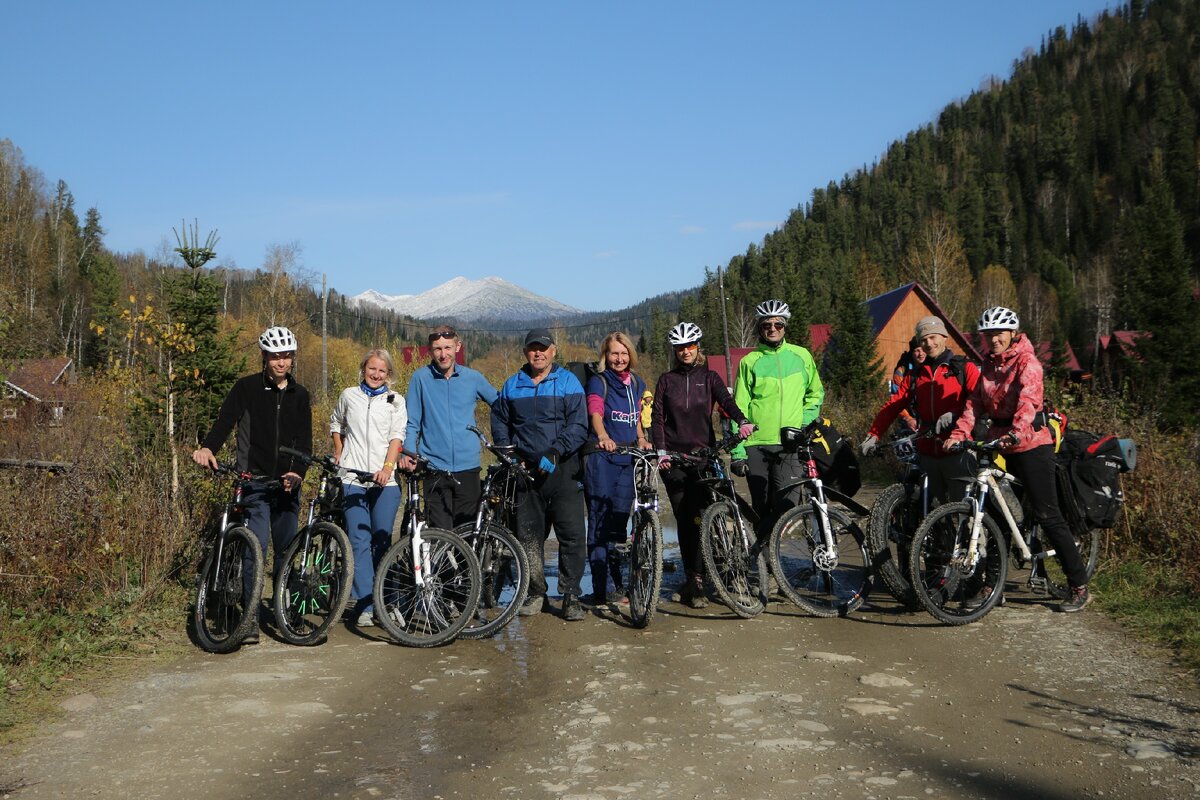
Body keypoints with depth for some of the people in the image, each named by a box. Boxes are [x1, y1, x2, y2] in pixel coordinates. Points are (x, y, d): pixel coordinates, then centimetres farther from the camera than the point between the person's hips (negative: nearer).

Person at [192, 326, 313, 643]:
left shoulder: (299, 396, 10)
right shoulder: (247, 387, 1)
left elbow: (304, 441, 4)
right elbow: (225, 421, -12)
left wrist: (298, 472, -15)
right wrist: (207, 447, -33)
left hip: (287, 485, 4)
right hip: (255, 482, -3)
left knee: (286, 551, 10)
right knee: (255, 549, -13)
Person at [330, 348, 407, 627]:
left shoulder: (396, 401, 10)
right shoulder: (349, 395, 14)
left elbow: (397, 437, -1)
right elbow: (335, 422, 30)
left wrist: (388, 467, -16)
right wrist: (338, 452, 17)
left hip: (385, 479, 0)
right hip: (353, 478, 0)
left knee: (382, 541, -1)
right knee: (360, 540, -9)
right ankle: (365, 606, -10)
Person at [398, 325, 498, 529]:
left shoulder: (473, 378, 5)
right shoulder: (421, 378, 0)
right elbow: (412, 422, 2)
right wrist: (407, 452, -13)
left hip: (468, 468, 2)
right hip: (435, 469, -2)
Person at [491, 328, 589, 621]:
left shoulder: (569, 383, 2)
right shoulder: (512, 386, 13)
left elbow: (579, 426, -6)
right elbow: (499, 422, 21)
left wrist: (554, 452, -17)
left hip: (562, 470, -3)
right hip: (525, 471, 3)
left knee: (572, 534, -6)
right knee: (529, 536, 6)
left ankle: (571, 596, 2)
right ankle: (535, 593, 19)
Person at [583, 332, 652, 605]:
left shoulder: (637, 384, 14)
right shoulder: (598, 382, -4)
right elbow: (595, 412, -22)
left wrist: (642, 439, 5)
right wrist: (602, 436, -41)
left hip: (628, 458, 5)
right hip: (601, 457, -5)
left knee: (619, 521, 9)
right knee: (600, 521, -6)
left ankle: (617, 585, 17)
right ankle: (600, 589, -4)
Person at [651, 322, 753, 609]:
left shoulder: (709, 378, 10)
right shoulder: (666, 380, 11)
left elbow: (726, 401, -7)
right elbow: (657, 418, 5)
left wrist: (742, 421, -28)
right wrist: (661, 451, -9)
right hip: (674, 458, 1)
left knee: (699, 518, -12)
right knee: (684, 521, -2)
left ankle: (694, 582, -8)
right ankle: (693, 582, 4)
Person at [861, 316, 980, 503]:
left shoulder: (964, 368, 3)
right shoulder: (916, 375, 17)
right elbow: (892, 406, 10)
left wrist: (954, 414, -29)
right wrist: (873, 435, -1)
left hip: (957, 453, -4)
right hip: (928, 454, 5)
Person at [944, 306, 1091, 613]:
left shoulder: (1027, 362, -9)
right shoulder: (988, 365, 12)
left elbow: (1028, 400, -25)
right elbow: (974, 403, 4)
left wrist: (1017, 432, -43)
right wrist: (958, 434, -11)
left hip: (1031, 445, -7)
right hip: (999, 445, 7)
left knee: (1047, 515, -6)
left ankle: (1080, 588, 2)